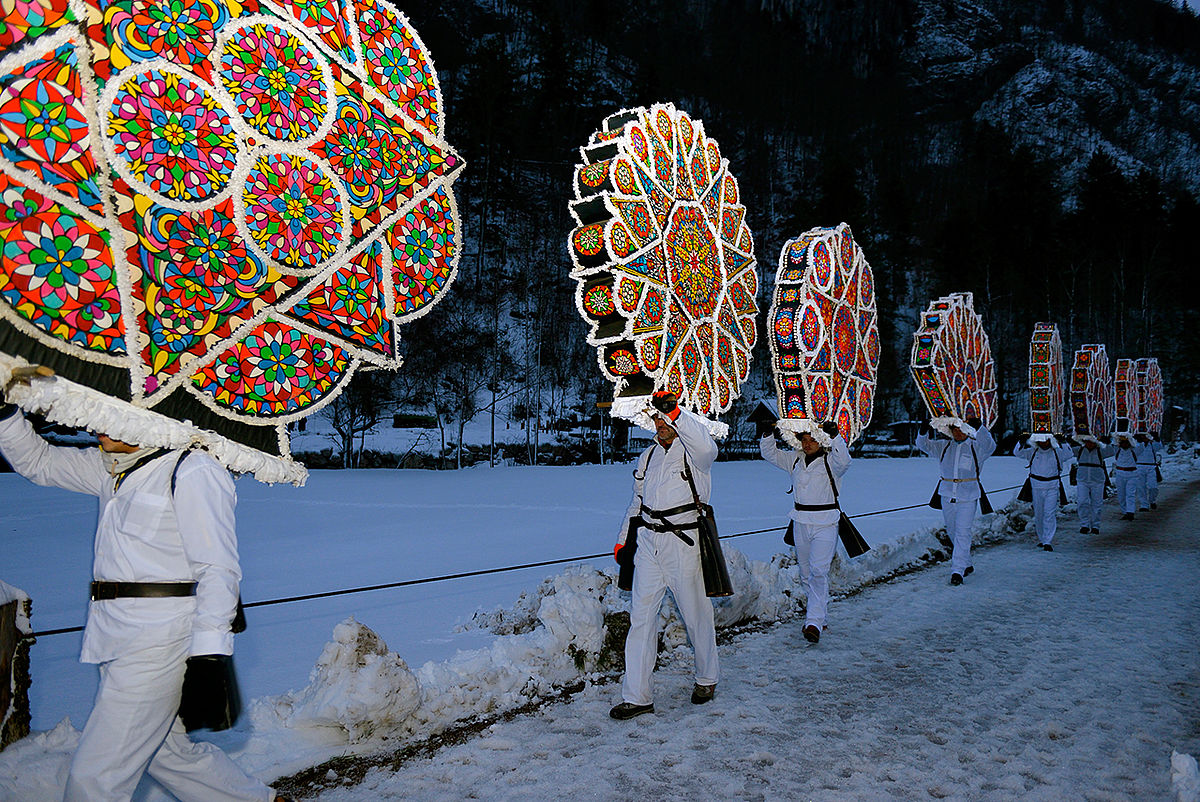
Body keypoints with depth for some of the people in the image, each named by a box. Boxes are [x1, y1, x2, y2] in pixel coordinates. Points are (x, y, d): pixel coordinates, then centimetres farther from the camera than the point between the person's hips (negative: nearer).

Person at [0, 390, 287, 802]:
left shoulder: (192, 471, -14)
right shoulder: (113, 468, 13)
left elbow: (217, 570, -17)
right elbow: (36, 461, 23)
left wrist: (210, 656, -21)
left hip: (157, 641, -9)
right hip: (122, 640, 9)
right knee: (169, 753, 18)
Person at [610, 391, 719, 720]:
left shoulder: (692, 450, -6)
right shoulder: (648, 455, 14)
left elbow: (706, 447, -34)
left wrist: (674, 412, -40)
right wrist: (623, 539, 20)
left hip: (684, 543, -5)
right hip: (648, 542, 6)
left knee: (696, 614, 8)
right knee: (641, 617, 2)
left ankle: (706, 678, 33)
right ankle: (637, 696, 8)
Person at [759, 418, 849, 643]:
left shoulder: (830, 461, -7)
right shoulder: (795, 460, 9)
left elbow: (843, 461, -28)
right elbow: (770, 454, 10)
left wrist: (835, 436, -40)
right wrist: (768, 434, -6)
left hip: (825, 525, -6)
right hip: (800, 524, 6)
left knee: (818, 572, -15)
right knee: (806, 573, 13)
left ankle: (814, 623, -18)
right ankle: (819, 612, 30)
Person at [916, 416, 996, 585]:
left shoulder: (976, 447, 1)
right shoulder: (944, 446, 11)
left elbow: (990, 446, -20)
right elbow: (924, 445, 2)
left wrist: (979, 428, -35)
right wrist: (923, 432, -20)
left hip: (968, 496, -5)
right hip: (947, 495, 5)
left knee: (962, 532, -10)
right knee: (952, 531, 14)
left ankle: (957, 571, -10)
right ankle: (967, 564, 32)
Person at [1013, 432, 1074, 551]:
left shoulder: (1057, 452, 2)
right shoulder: (1032, 452, 4)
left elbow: (1068, 454, -16)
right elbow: (1017, 453, -4)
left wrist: (1063, 443, -28)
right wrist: (1022, 442, -19)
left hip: (1052, 488, -2)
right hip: (1037, 487, 2)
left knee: (1050, 514, -10)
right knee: (1038, 514, 10)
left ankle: (1048, 542, -10)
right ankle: (1041, 538, 27)